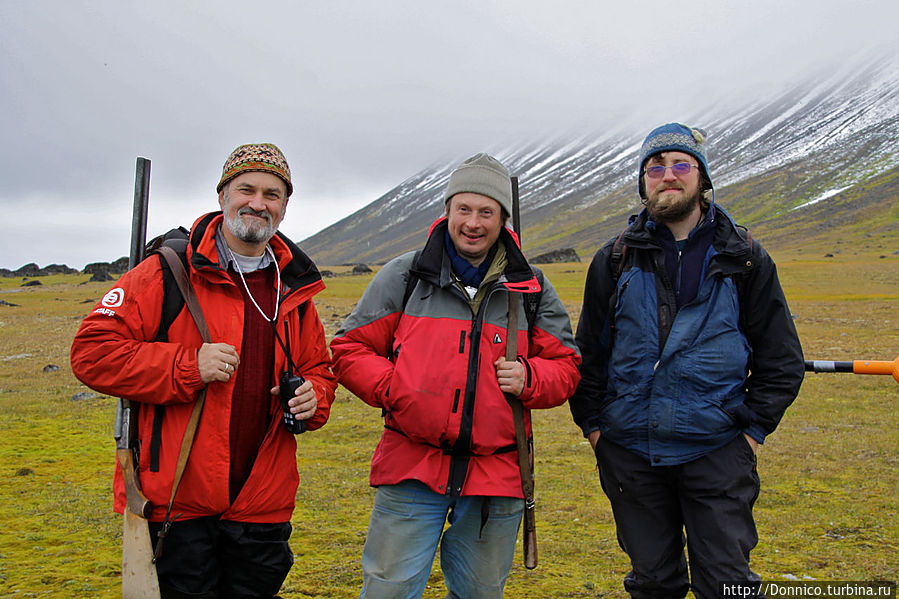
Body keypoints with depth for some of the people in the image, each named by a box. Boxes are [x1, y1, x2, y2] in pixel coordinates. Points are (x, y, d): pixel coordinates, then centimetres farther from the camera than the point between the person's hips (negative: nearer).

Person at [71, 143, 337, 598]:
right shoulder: (168, 274, -6)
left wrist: (312, 396, -5)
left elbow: (319, 369, 19)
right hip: (175, 504, -4)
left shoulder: (293, 290, 10)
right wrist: (188, 366, -20)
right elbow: (91, 352, -10)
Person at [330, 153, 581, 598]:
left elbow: (565, 366, 12)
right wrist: (394, 390, -12)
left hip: (496, 478, 2)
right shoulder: (404, 276, 3)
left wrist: (529, 378, -10)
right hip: (411, 468, -1)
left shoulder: (532, 291, 7)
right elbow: (351, 349, 5)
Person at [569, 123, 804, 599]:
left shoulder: (745, 260, 3)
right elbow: (588, 353, 11)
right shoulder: (614, 261, 5)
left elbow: (782, 359, 7)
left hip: (716, 452, -1)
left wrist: (753, 429, -1)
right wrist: (592, 424, 4)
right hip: (630, 453, 2)